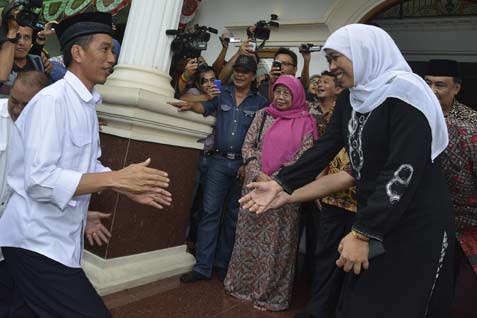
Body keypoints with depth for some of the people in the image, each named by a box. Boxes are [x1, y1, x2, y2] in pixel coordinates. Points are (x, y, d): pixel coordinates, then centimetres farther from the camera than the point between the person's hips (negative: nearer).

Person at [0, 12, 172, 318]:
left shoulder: (87, 104, 9)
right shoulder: (52, 100, -18)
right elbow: (39, 180, -26)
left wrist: (129, 188, 0)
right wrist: (116, 178, -26)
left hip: (59, 236, 8)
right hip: (38, 241, -8)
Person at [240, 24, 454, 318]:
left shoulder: (405, 92, -18)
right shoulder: (351, 98, 6)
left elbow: (404, 170, -25)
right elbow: (324, 149, 5)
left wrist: (362, 233, -25)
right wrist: (280, 185, -3)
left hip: (417, 224, -6)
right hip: (374, 216, 7)